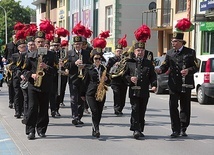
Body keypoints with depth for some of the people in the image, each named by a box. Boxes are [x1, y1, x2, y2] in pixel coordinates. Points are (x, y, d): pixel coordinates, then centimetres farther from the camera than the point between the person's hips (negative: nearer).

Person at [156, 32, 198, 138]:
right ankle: (176, 130, 5)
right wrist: (160, 70, -17)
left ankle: (183, 129, 21)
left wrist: (188, 70, -21)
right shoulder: (169, 53, 8)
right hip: (174, 84, 2)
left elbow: (196, 67, -2)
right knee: (173, 107, -2)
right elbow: (165, 66, 4)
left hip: (186, 85, -1)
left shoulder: (190, 52, 0)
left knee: (185, 107, 8)